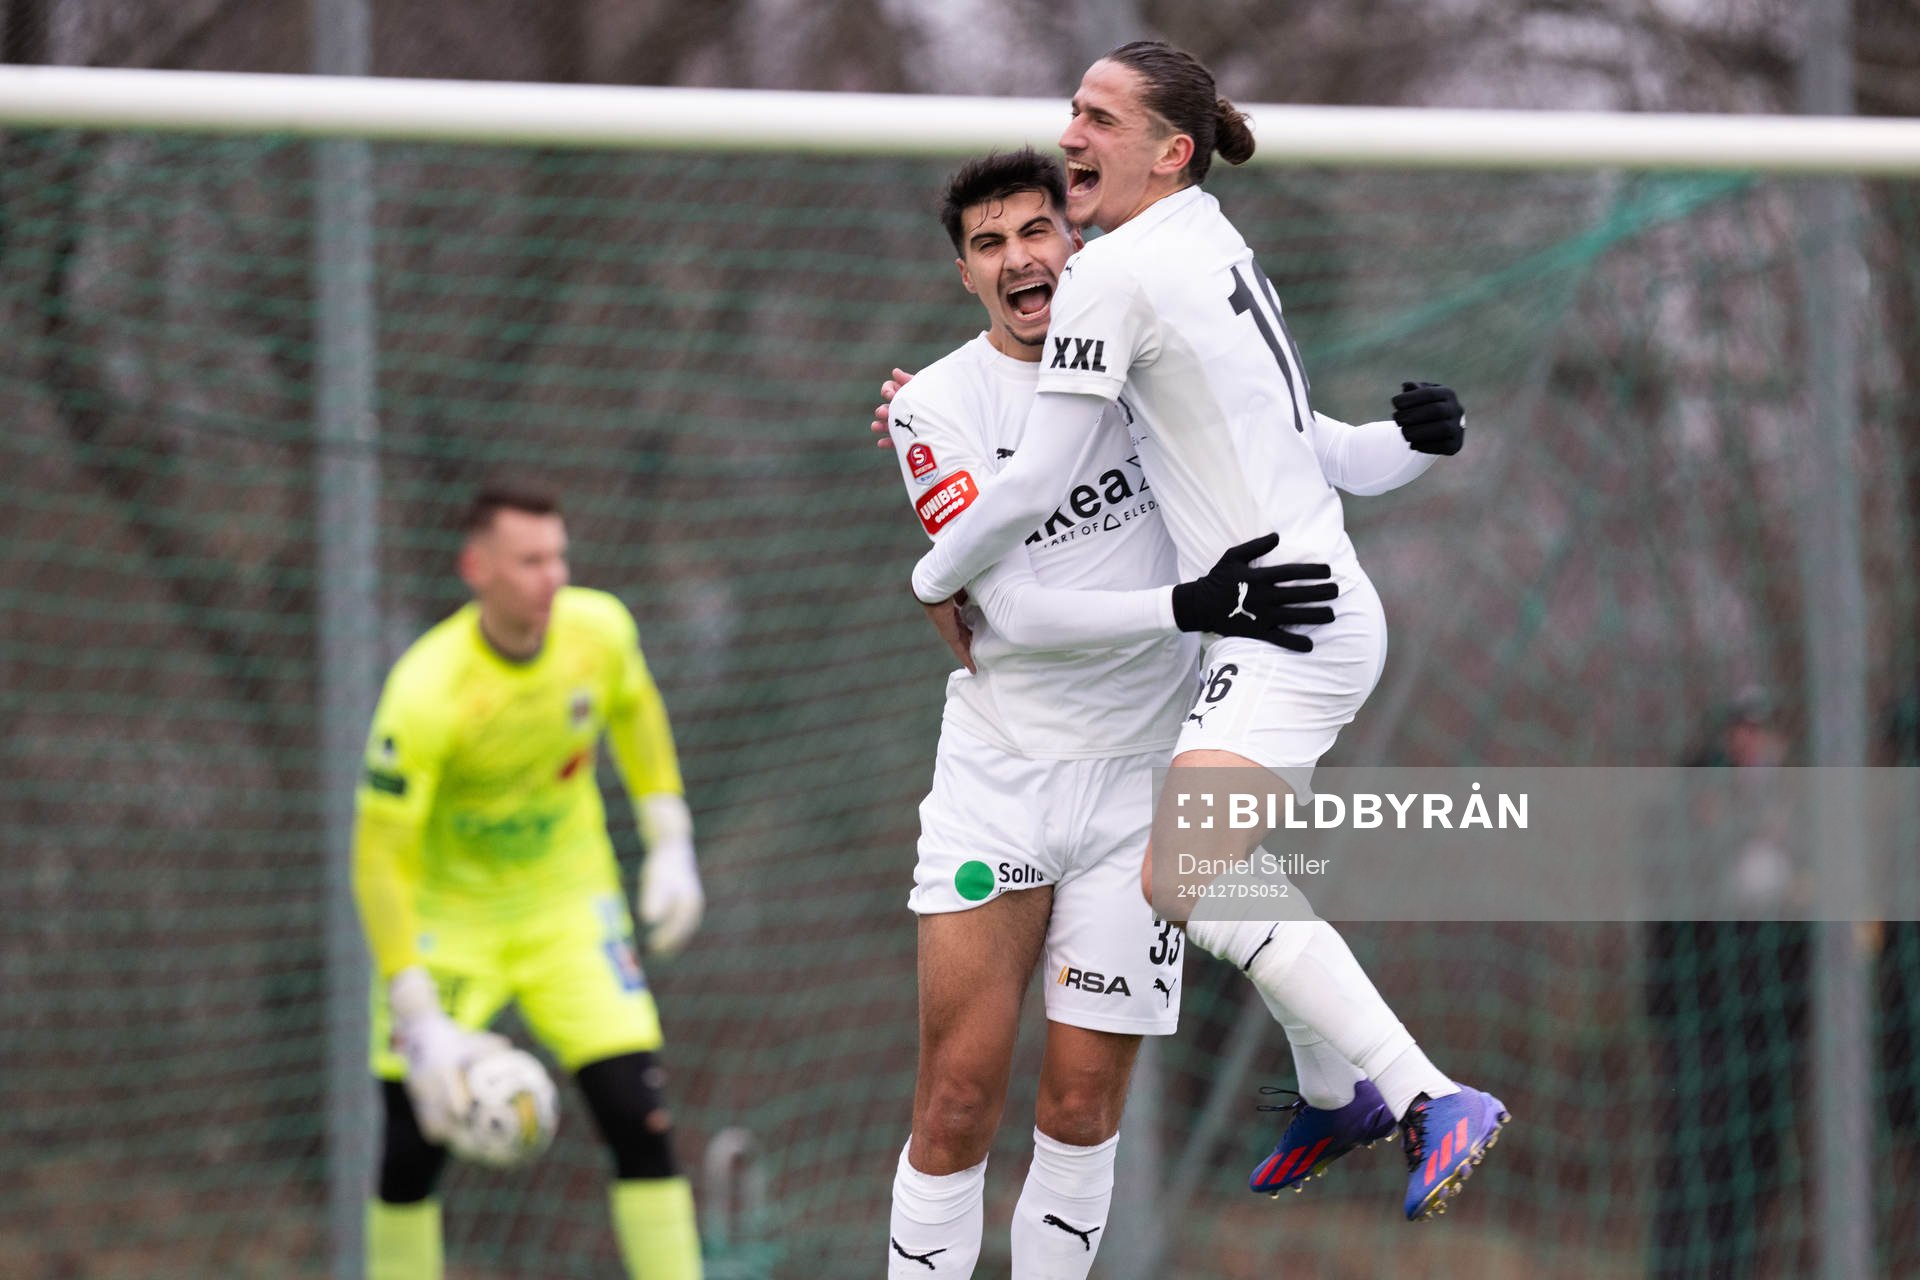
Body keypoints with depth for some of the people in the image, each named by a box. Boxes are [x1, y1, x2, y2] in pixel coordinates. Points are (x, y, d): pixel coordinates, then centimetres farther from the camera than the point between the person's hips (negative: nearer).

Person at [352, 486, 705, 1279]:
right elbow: (377, 862, -26)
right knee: (415, 1147, -4)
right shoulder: (424, 693, -29)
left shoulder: (600, 629, -15)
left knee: (639, 1117, -10)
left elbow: (634, 708, 11)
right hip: (443, 912, -3)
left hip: (569, 902, 3)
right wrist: (420, 1021, -31)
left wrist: (670, 843, 5)